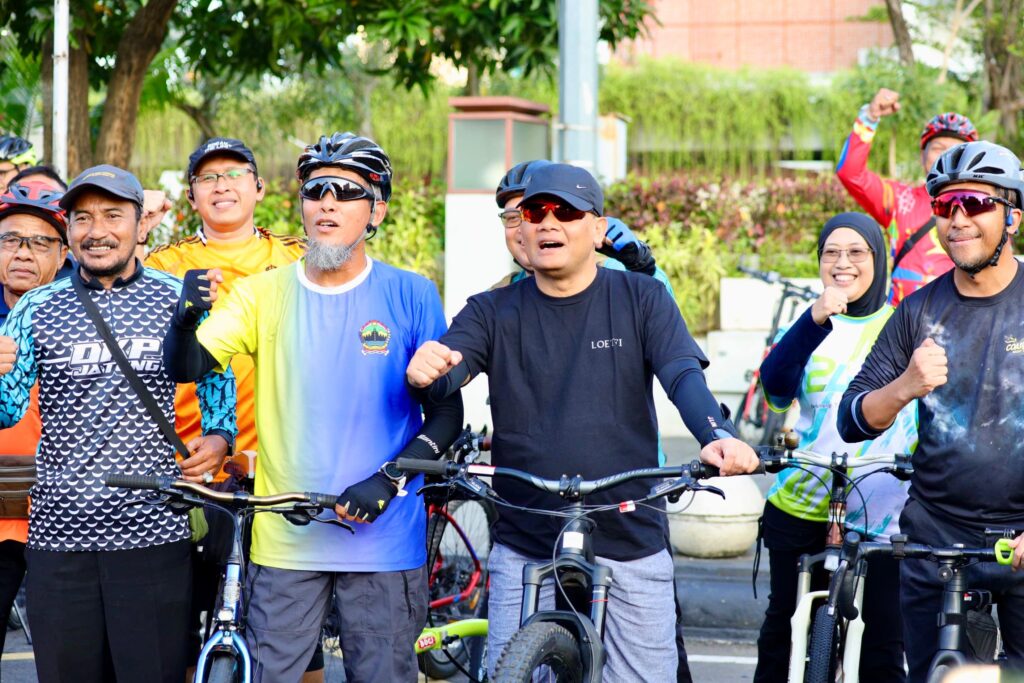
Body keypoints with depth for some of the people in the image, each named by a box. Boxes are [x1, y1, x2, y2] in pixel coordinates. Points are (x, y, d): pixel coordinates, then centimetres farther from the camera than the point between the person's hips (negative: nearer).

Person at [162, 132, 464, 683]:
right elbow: (185, 368, -4)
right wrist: (187, 316, -27)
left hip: (382, 533, -1)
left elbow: (447, 412, 0)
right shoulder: (264, 294, 5)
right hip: (285, 536, 1)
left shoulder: (410, 296, 0)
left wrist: (388, 480, -15)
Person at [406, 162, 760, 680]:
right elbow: (447, 374, -11)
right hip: (525, 550, 1)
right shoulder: (492, 312, 4)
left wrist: (717, 436, -31)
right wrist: (426, 373, -36)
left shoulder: (642, 300, 2)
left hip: (631, 543, 0)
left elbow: (684, 376, -10)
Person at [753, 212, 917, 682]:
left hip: (882, 513, -2)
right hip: (801, 507, 2)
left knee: (885, 631, -5)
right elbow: (775, 386, -14)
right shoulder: (807, 327, 7)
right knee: (782, 617, 10)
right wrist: (816, 320, -29)